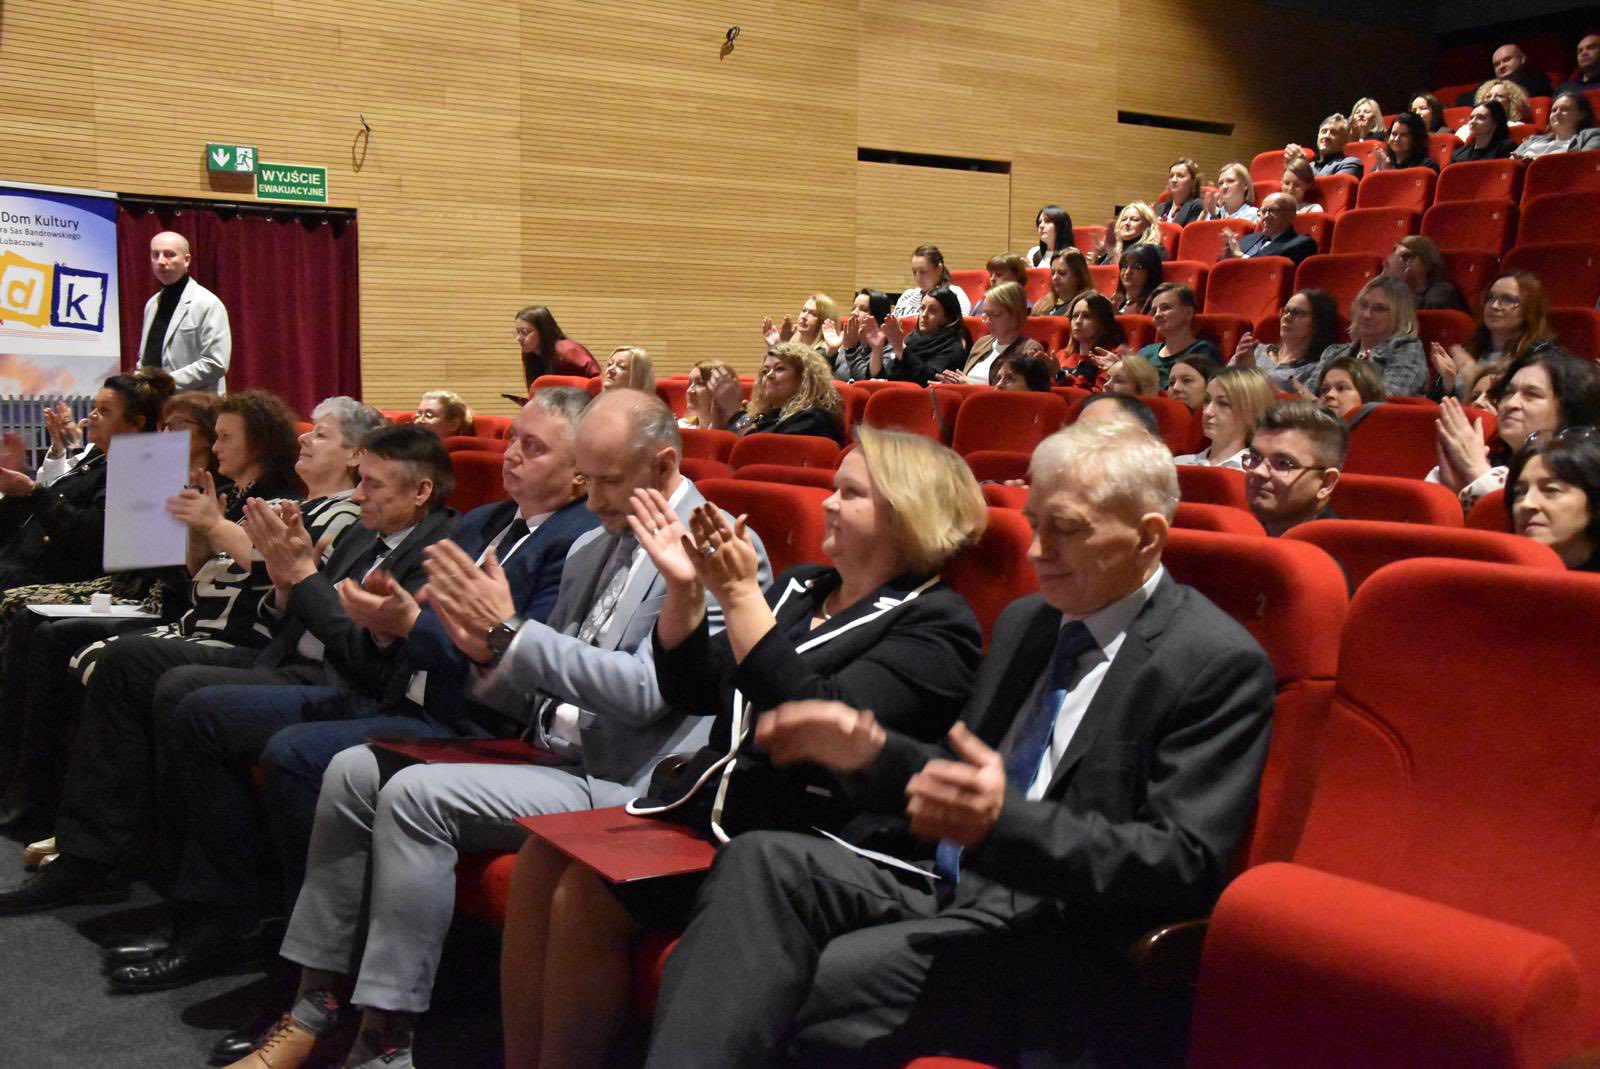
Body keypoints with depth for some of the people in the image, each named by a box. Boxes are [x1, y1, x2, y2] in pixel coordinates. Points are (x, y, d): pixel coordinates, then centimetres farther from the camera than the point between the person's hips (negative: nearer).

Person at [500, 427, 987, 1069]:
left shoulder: (934, 625, -6)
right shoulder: (801, 588, 17)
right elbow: (694, 692, 16)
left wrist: (739, 595, -20)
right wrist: (685, 588, 0)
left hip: (795, 840, -7)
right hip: (707, 801, 8)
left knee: (588, 895, -21)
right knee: (543, 856, -12)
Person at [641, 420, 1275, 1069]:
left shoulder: (1218, 663, -8)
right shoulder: (1026, 622, 15)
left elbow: (1185, 864, -15)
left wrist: (1006, 821, -28)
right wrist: (871, 752, 2)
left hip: (1051, 943, -7)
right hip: (949, 889, 7)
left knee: (783, 995, -27)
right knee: (762, 860, -21)